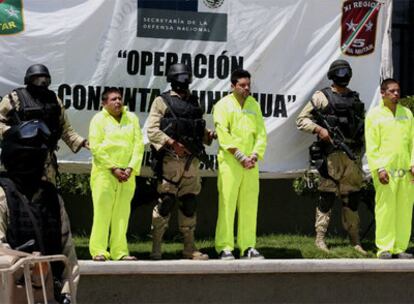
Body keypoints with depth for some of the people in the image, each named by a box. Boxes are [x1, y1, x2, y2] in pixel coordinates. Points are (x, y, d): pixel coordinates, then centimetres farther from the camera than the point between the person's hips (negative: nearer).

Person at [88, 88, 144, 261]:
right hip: (104, 171, -3)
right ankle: (99, 250, -4)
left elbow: (139, 145, 7)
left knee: (122, 212, 1)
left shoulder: (132, 118, 14)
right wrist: (113, 169, -11)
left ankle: (120, 251, 3)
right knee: (102, 211, -6)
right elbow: (96, 148, -4)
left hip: (127, 174, 3)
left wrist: (130, 169, -5)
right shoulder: (98, 119, 3)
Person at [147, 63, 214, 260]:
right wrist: (172, 143, -17)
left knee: (189, 204, 8)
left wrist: (209, 135, 1)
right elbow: (152, 129, -6)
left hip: (192, 161, 6)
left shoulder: (194, 102, 19)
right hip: (171, 161, -5)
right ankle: (156, 249, -4)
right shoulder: (162, 101, 2)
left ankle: (189, 249, 14)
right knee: (166, 202, -9)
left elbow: (201, 130, 24)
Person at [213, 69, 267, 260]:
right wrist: (241, 157, -13)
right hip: (230, 162, -5)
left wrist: (255, 155, -4)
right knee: (227, 203, -7)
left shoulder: (254, 105, 15)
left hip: (251, 163, 5)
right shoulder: (223, 105, 0)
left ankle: (248, 247, 9)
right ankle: (224, 247, -5)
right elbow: (223, 135, -8)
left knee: (250, 205, 4)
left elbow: (261, 133, 12)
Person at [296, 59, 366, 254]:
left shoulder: (355, 98, 17)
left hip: (353, 155, 4)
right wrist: (319, 129, -14)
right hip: (332, 155, -4)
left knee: (352, 197, 7)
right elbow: (301, 120, 1)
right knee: (327, 195, -4)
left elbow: (363, 123, 24)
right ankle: (320, 238, 2)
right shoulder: (321, 97, 3)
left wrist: (362, 147, 11)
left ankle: (354, 240, 13)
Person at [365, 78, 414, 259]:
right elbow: (371, 145, -2)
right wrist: (379, 168, -12)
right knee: (385, 208, -7)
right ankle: (385, 248, -1)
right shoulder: (374, 115, 3)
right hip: (385, 169, -4)